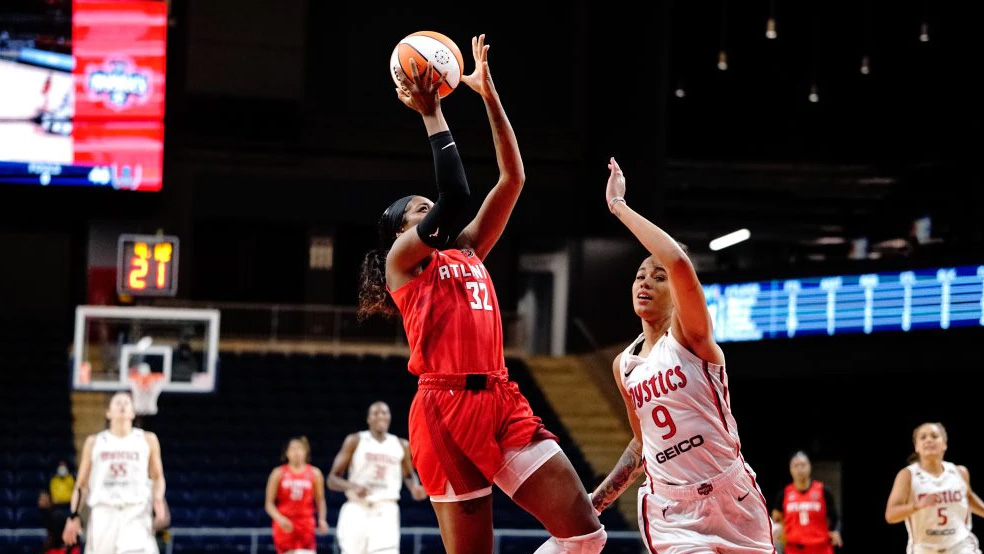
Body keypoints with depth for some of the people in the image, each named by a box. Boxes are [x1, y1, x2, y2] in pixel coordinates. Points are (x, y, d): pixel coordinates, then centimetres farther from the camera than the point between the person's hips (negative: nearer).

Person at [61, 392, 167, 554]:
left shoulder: (147, 440, 11)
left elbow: (157, 477, 16)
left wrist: (158, 499, -5)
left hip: (136, 512, -1)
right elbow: (81, 484, 13)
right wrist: (74, 516, 3)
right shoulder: (94, 442, 11)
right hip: (103, 512, 1)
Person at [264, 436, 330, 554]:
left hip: (306, 525, 1)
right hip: (285, 525, -1)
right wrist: (279, 518, -16)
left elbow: (320, 500, 10)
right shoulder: (279, 473, 2)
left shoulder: (315, 473, 5)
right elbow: (269, 503, 1)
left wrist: (322, 519, -6)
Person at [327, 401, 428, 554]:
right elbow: (332, 479, 1)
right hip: (357, 510, -1)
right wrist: (353, 487, -20)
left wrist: (414, 488, 4)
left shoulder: (401, 446, 11)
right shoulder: (355, 441, 3)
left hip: (386, 512, 1)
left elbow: (408, 475, 29)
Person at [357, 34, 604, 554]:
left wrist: (488, 94, 13)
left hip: (502, 402, 7)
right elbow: (454, 196, -12)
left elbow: (512, 179, 18)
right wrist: (431, 115, -3)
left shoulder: (467, 251, 23)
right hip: (447, 408, -6)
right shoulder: (403, 259, 5)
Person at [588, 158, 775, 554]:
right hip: (671, 509, 3)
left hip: (733, 500, -2)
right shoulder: (624, 366, 10)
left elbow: (679, 263, -26)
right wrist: (596, 502, 15)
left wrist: (619, 207, -20)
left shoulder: (690, 334, -6)